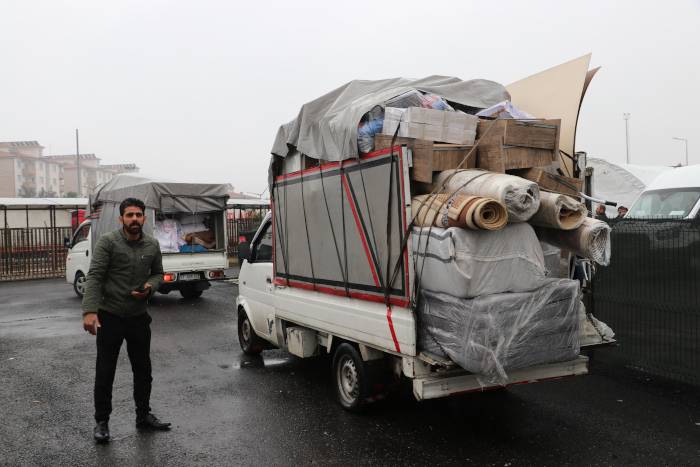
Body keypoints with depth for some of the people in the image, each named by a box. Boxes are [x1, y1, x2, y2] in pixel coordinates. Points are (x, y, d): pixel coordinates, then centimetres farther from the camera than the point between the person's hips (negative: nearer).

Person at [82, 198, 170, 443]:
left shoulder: (152, 245, 4)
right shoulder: (108, 242, -10)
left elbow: (158, 273, 15)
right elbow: (95, 276, -16)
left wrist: (149, 287, -8)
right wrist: (90, 311, -27)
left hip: (138, 317, 4)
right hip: (110, 317, -4)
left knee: (143, 369, 13)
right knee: (105, 371, 4)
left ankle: (143, 415, 29)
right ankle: (102, 421, 19)